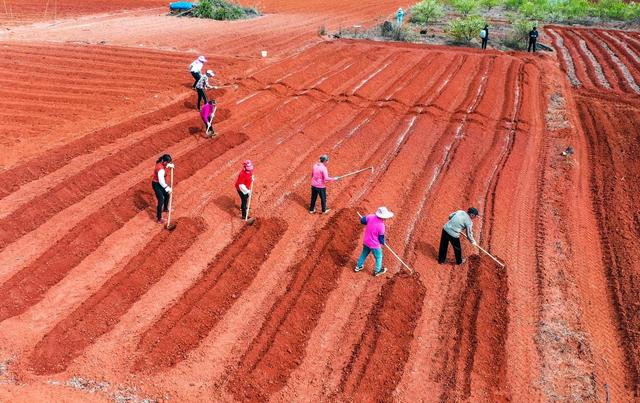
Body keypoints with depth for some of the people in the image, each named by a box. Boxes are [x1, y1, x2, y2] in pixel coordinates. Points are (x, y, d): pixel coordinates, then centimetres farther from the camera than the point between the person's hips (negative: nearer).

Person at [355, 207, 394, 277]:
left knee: (364, 254, 30)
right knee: (378, 257, 21)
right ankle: (377, 271, 40)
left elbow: (362, 220, -1)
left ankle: (358, 266, 47)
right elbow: (381, 238, -16)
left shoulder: (371, 217, -18)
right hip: (375, 245, -6)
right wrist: (383, 242, 6)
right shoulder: (381, 226, -31)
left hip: (366, 241, 6)